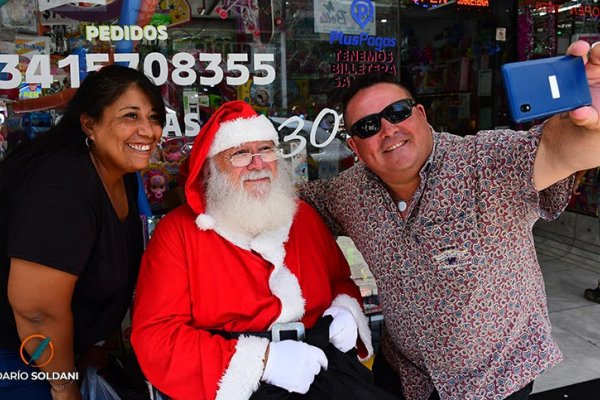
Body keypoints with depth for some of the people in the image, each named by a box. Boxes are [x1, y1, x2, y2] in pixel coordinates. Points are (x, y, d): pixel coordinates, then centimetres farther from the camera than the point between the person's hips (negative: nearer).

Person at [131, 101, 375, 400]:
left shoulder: (302, 216, 14)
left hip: (315, 361, 4)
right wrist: (262, 360, -17)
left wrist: (346, 310, 2)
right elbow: (155, 337, -8)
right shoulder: (178, 231, -1)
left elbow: (341, 279, 27)